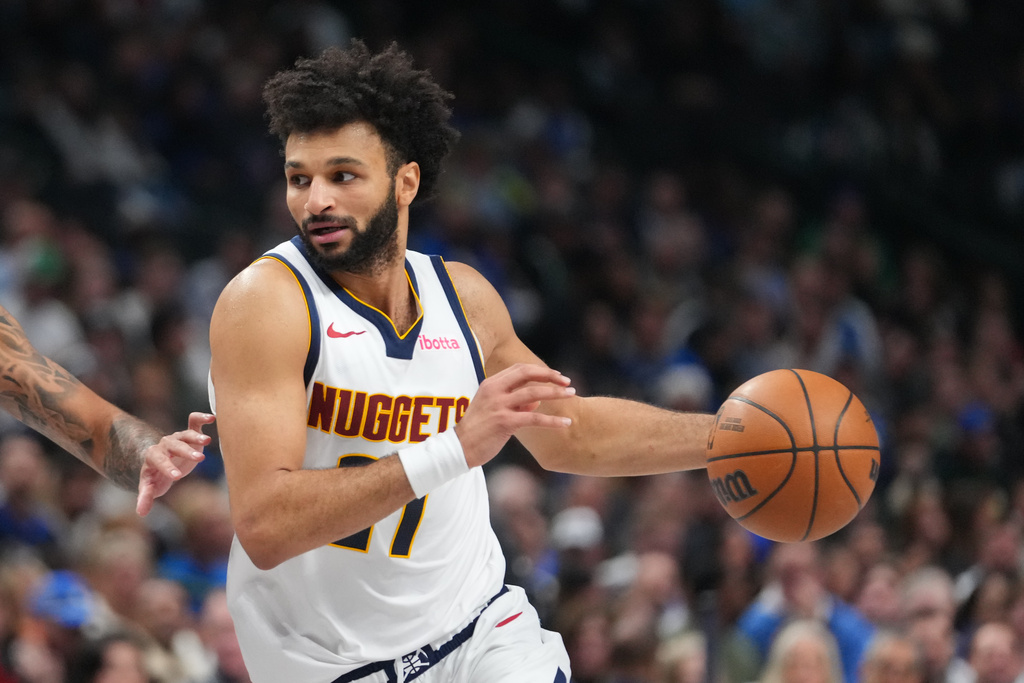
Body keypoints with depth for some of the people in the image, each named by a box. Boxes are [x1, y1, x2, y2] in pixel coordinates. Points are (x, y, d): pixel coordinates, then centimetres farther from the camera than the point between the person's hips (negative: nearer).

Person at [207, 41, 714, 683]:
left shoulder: (463, 295, 2)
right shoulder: (266, 300, -16)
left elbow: (571, 434, 19)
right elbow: (263, 526, -28)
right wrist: (454, 449, -34)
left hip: (478, 629, 5)